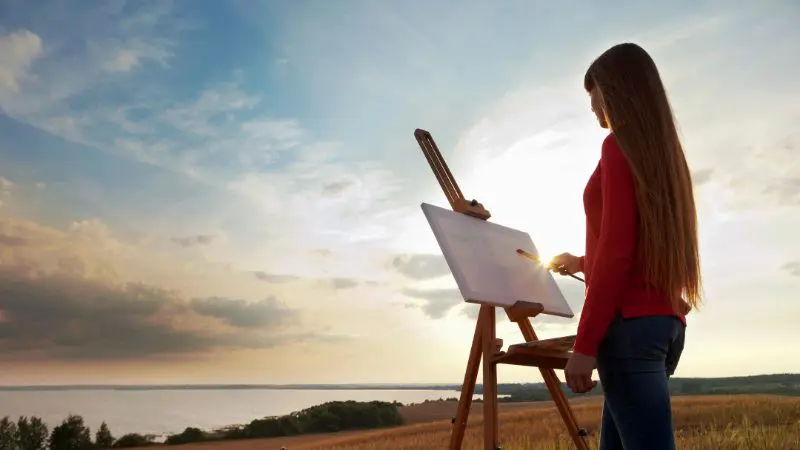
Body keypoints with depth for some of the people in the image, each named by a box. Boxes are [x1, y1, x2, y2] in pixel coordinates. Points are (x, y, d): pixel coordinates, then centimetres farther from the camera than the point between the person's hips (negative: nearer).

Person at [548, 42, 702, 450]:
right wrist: (582, 263, 41)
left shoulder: (620, 144, -7)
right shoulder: (663, 151, 19)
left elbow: (617, 251, -16)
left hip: (631, 322, -9)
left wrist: (585, 344, -15)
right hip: (664, 320, 9)